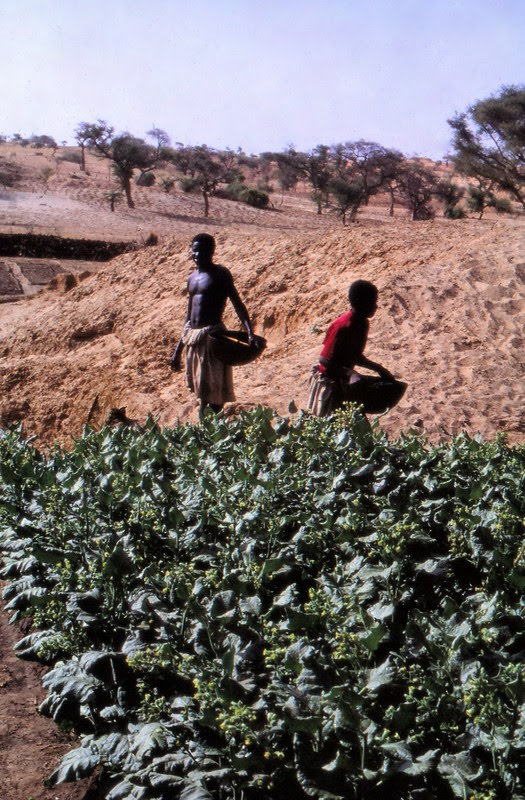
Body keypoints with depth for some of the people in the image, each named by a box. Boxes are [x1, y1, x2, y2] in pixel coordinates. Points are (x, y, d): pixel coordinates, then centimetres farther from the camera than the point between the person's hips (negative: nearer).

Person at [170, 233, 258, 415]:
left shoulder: (220, 274, -4)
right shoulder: (192, 278, 17)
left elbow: (238, 304, -13)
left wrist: (250, 332, -28)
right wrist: (178, 350, 22)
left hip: (212, 336, -7)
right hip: (193, 338, 7)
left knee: (211, 392, -7)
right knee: (200, 391, 11)